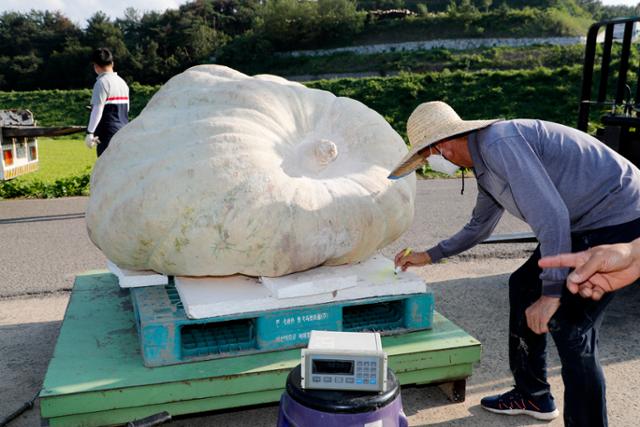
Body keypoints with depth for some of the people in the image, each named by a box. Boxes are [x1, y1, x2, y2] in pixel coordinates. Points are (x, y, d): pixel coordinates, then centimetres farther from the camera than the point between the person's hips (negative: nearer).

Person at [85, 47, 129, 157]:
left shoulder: (102, 82, -10)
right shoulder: (122, 82, 14)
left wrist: (90, 133, -16)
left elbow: (97, 110, -16)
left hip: (108, 132, -8)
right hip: (123, 131, 8)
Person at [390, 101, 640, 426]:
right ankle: (532, 396, 28)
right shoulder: (485, 162, 10)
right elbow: (479, 226, 25)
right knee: (524, 286, 15)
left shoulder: (500, 143, -22)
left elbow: (550, 215, -29)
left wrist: (552, 292, -26)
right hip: (585, 222, 10)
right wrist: (429, 256, 27)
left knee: (569, 326, -12)